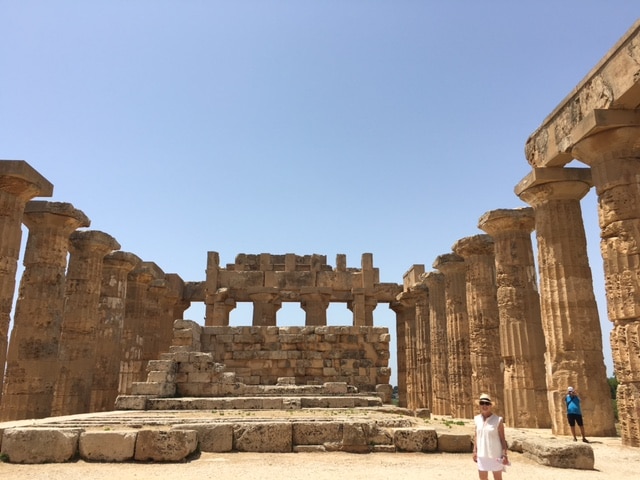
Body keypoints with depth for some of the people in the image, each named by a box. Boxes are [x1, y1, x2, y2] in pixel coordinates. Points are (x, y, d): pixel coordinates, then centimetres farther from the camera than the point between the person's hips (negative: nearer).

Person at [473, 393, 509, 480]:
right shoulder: (477, 419, 1)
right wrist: (475, 451, 6)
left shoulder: (498, 420, -11)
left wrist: (505, 454, -10)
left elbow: (502, 438, -7)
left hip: (495, 455, -4)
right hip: (482, 455, 4)